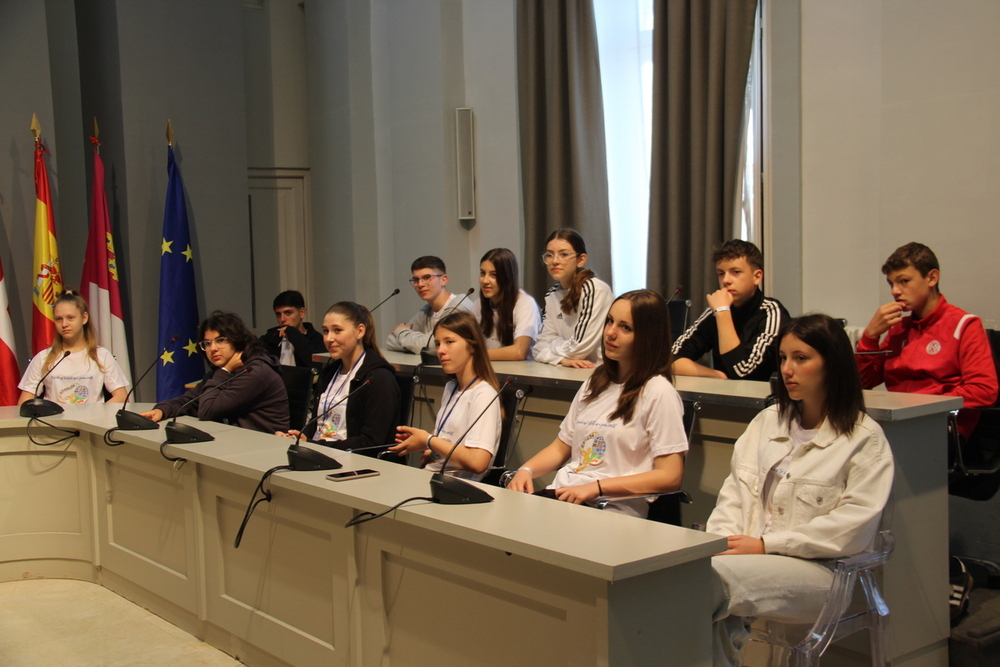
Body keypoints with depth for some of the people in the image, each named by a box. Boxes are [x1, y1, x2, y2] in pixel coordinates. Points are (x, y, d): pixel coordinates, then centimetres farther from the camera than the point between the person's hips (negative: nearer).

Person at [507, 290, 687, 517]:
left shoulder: (658, 391, -5)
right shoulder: (595, 383, 20)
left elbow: (669, 477, -11)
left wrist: (596, 487, -17)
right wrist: (526, 470, 4)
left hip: (615, 508, -7)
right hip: (563, 496, 7)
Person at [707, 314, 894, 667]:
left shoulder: (865, 438, 0)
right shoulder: (768, 420, 19)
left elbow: (853, 526, -10)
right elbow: (736, 490, 13)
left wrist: (766, 544, -13)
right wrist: (723, 540, -7)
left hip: (816, 571, -5)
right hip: (750, 554, 5)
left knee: (712, 575, -32)